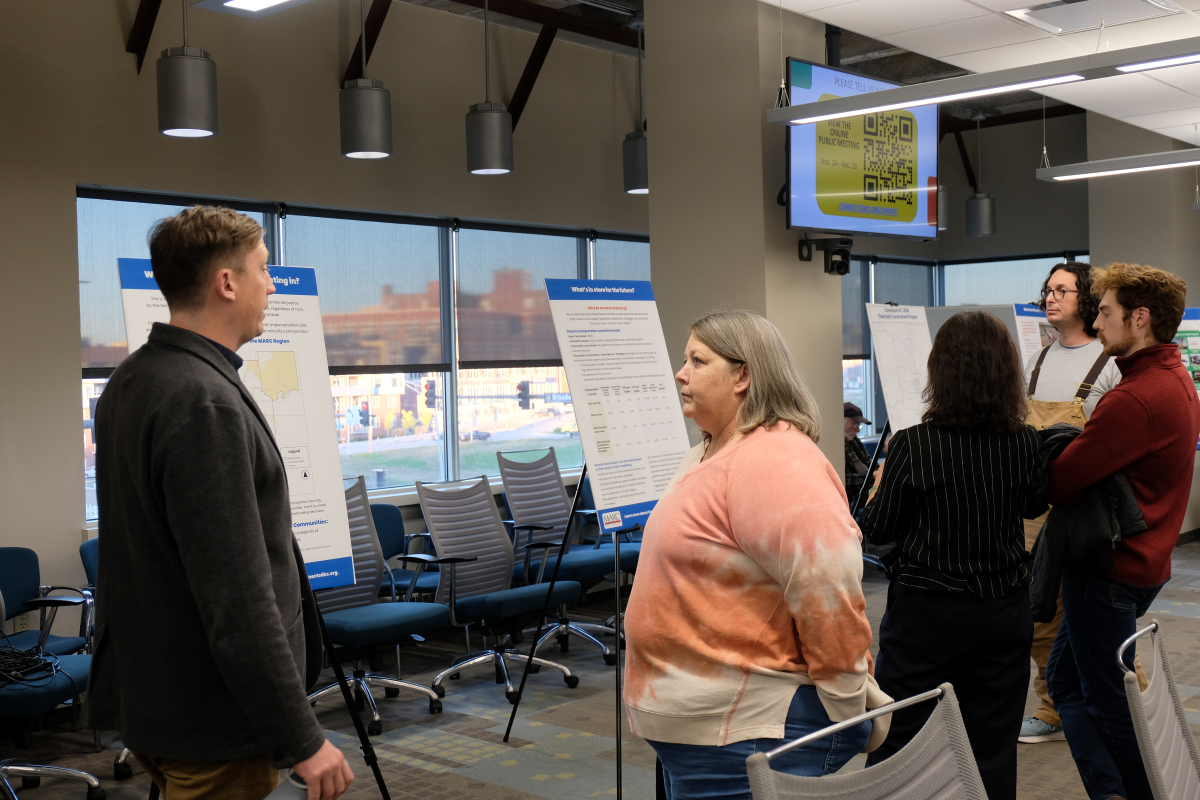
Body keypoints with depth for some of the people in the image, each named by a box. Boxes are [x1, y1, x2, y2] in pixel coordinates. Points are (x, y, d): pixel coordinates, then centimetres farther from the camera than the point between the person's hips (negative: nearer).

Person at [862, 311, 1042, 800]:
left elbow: (877, 531, -7)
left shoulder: (913, 445, -17)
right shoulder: (1025, 443, -5)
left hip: (927, 612, -4)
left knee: (894, 742, 9)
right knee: (994, 751, 13)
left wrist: (880, 490, 11)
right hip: (1006, 609, 4)